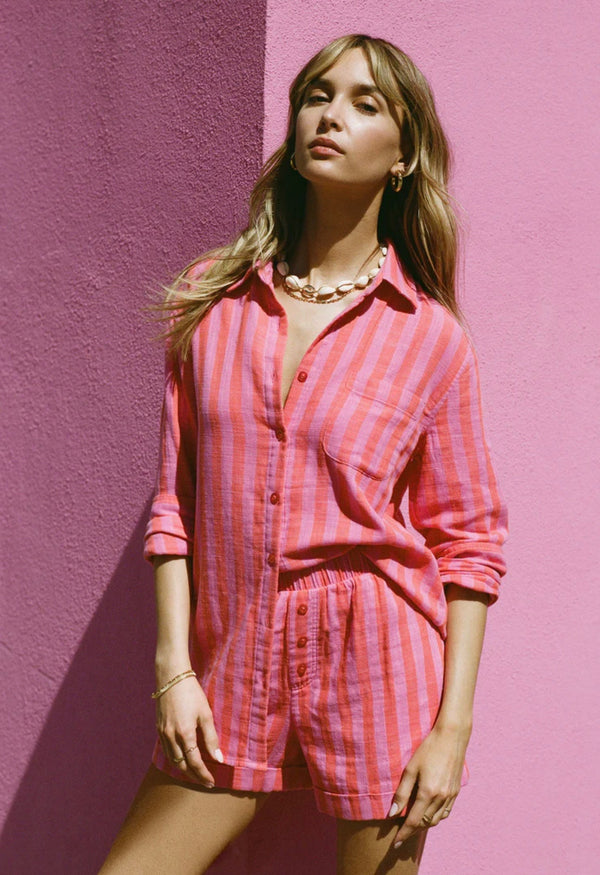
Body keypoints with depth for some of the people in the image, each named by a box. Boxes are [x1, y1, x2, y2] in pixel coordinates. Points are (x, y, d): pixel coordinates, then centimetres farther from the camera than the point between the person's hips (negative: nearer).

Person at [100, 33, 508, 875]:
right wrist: (174, 667, -2)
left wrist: (454, 727, -6)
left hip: (378, 676, -2)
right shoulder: (209, 297, 3)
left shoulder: (431, 337, -3)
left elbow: (469, 540, -1)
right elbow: (175, 496, 3)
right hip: (232, 670, 2)